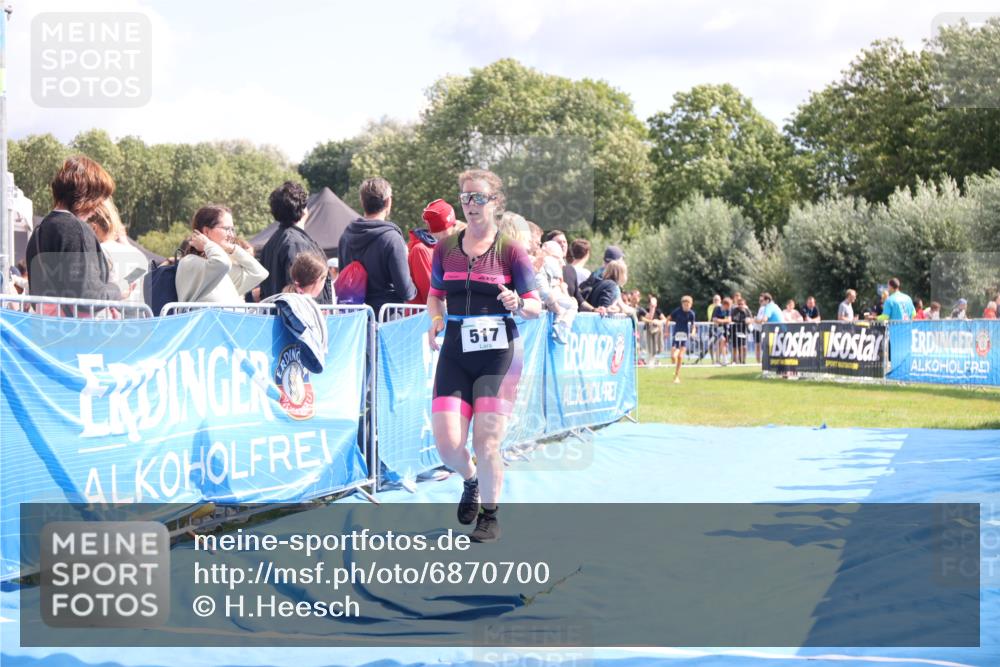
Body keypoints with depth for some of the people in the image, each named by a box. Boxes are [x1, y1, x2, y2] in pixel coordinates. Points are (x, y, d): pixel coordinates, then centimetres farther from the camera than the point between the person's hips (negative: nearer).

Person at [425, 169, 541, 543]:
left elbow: (536, 307, 0)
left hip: (497, 354, -3)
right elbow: (435, 293, 20)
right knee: (447, 443, -6)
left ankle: (489, 517, 15)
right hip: (455, 354, 3)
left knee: (486, 441, -5)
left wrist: (517, 304, -22)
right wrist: (435, 320, -1)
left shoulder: (511, 251, -2)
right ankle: (471, 481, 29)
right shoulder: (445, 248, 7)